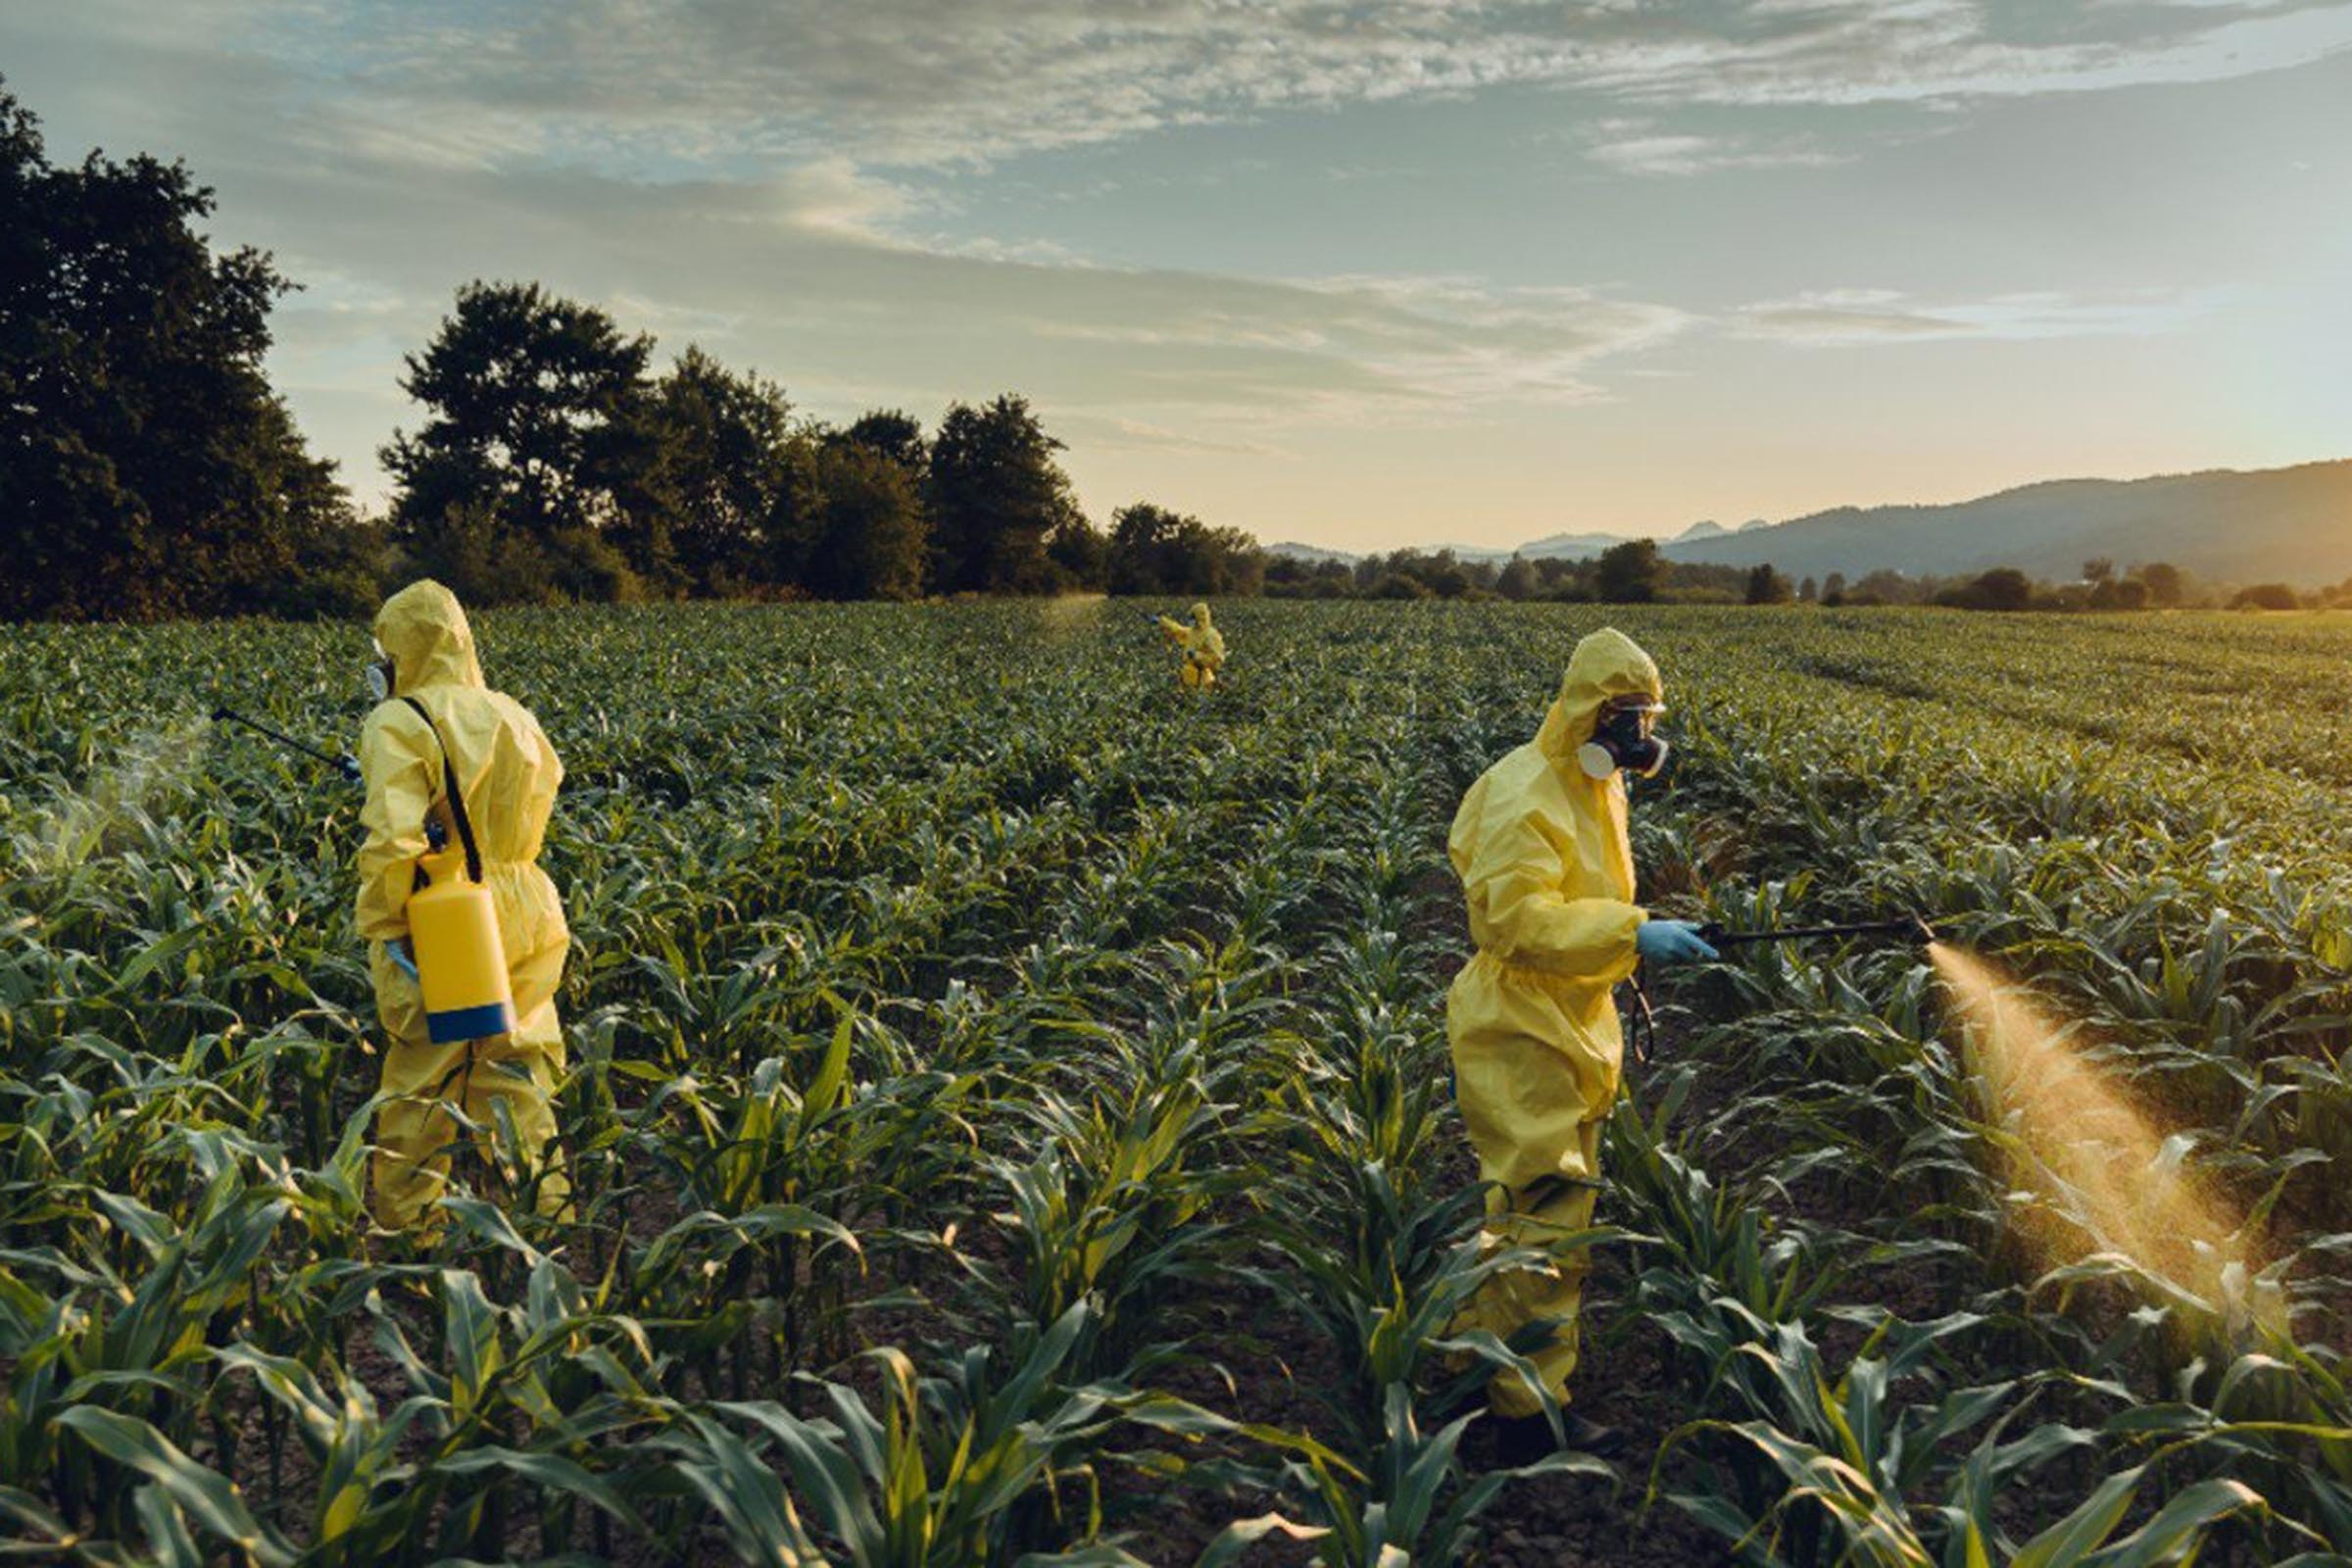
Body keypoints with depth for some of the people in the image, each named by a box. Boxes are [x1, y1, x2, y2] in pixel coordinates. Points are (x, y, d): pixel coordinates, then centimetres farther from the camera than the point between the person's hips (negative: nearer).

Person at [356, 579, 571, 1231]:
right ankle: (550, 1208, 19)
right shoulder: (513, 717, 9)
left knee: (420, 1090, 7)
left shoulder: (401, 726, -12)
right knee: (520, 1075, 15)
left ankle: (402, 1232, 19)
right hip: (528, 919, 6)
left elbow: (392, 841, -21)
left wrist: (381, 932, -12)